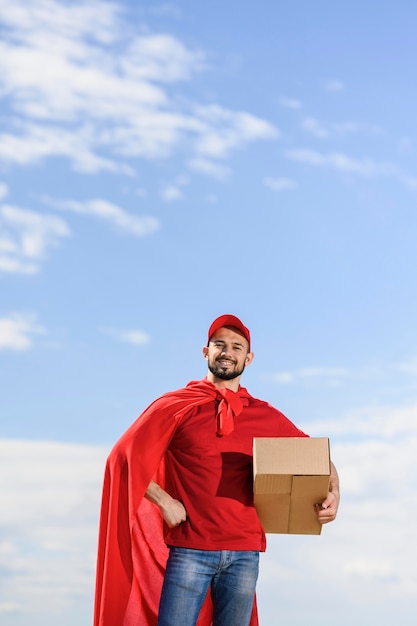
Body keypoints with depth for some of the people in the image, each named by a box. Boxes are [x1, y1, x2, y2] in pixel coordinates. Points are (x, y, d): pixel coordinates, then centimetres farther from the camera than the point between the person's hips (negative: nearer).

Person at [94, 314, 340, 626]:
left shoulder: (265, 417, 11)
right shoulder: (176, 406, 3)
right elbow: (126, 456, -1)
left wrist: (333, 491, -2)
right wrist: (164, 501, -9)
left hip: (244, 554, 3)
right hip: (189, 550, -3)